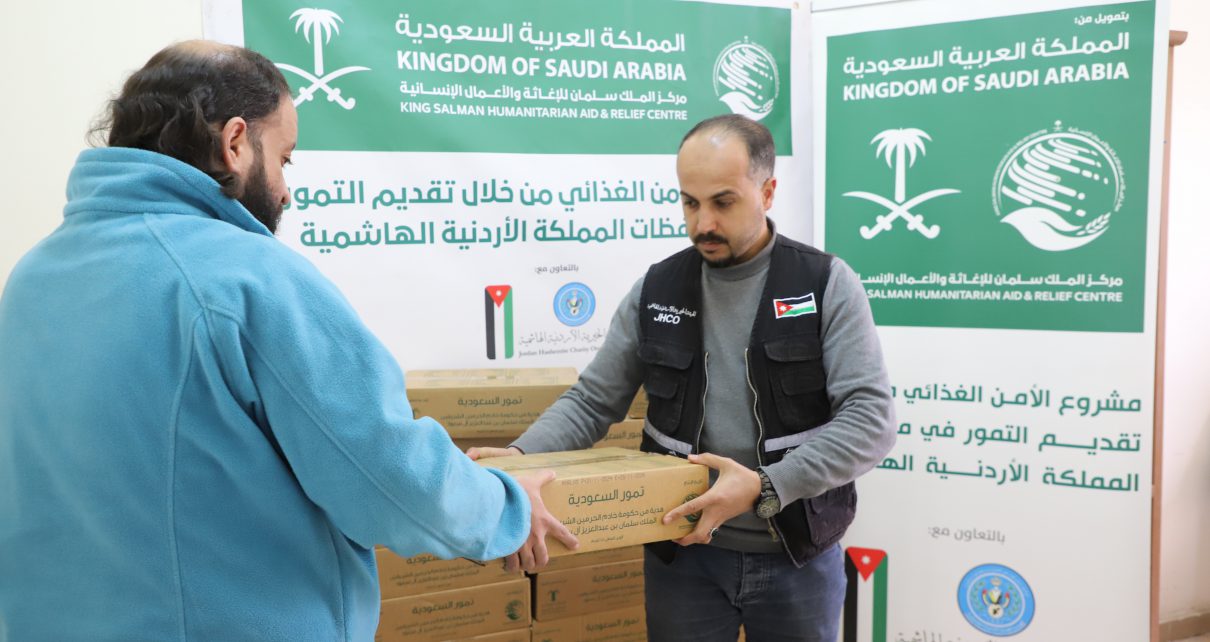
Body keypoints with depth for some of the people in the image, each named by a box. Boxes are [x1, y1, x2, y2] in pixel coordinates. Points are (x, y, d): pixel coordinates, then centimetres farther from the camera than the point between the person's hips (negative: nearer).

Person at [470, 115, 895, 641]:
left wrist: (765, 488, -26)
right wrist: (518, 458, -14)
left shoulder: (828, 285, -7)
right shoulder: (655, 291, 1)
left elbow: (870, 419, -15)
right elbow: (591, 401, 4)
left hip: (797, 557, -1)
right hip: (684, 554, 2)